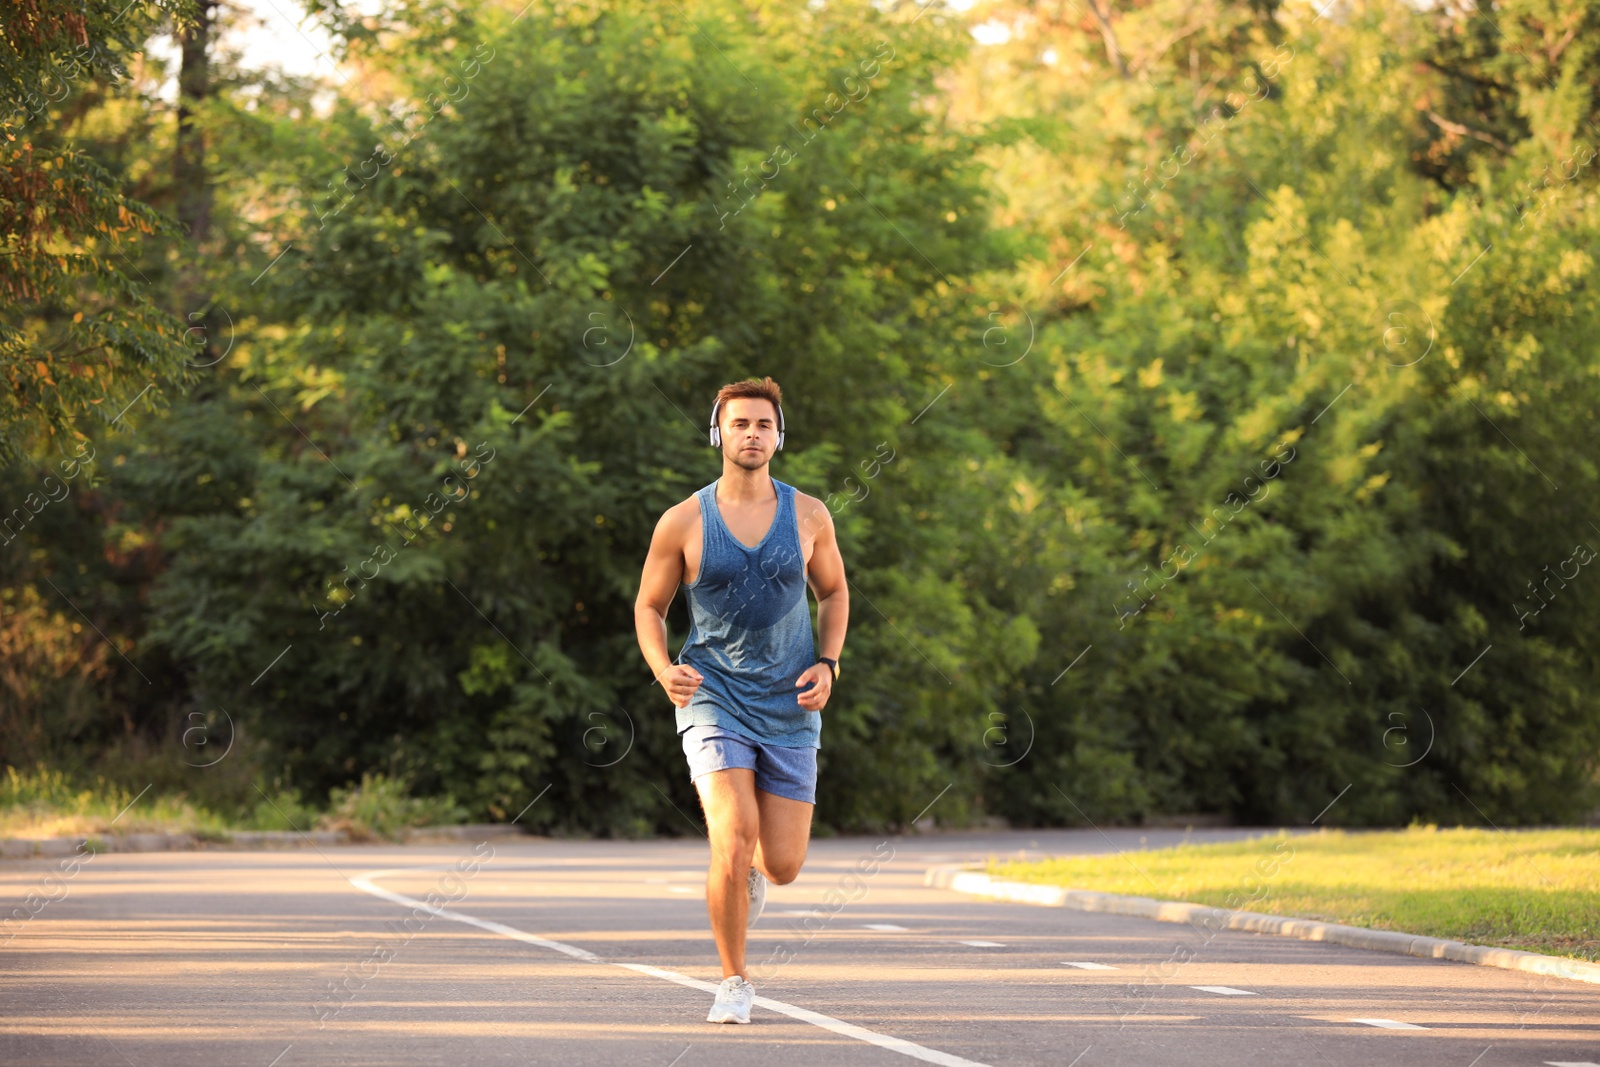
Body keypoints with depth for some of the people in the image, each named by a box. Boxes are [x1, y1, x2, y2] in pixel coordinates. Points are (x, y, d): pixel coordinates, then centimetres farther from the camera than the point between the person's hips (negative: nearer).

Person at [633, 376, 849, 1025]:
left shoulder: (808, 516, 1)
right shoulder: (683, 523, -4)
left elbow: (834, 592, 15)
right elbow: (649, 607, 6)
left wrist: (828, 664, -1)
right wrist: (664, 670, -13)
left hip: (791, 709, 2)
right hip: (713, 702, -2)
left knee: (782, 866, 3)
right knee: (732, 842, -19)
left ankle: (748, 871, 43)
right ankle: (733, 982, 0)